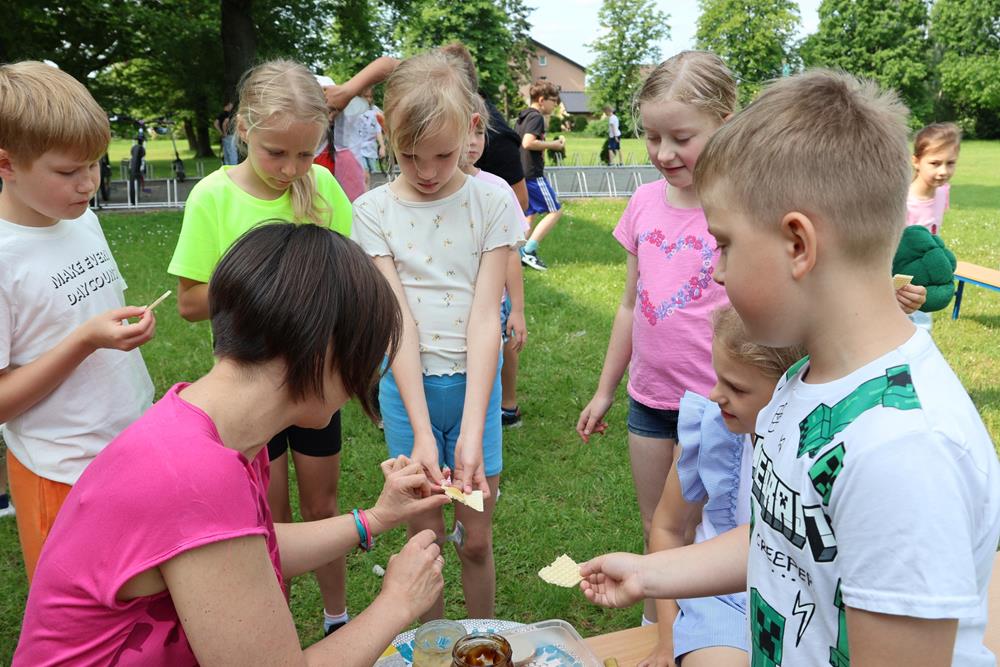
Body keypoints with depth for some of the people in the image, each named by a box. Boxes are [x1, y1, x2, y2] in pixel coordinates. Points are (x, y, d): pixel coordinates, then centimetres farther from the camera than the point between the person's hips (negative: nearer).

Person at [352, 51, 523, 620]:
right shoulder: (373, 210, -5)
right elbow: (399, 321, -12)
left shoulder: (492, 200, -7)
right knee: (424, 536, 11)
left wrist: (470, 433, -20)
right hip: (408, 385, 1)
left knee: (477, 540, 10)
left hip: (473, 380, 0)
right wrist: (422, 432, -20)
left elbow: (484, 316, -13)